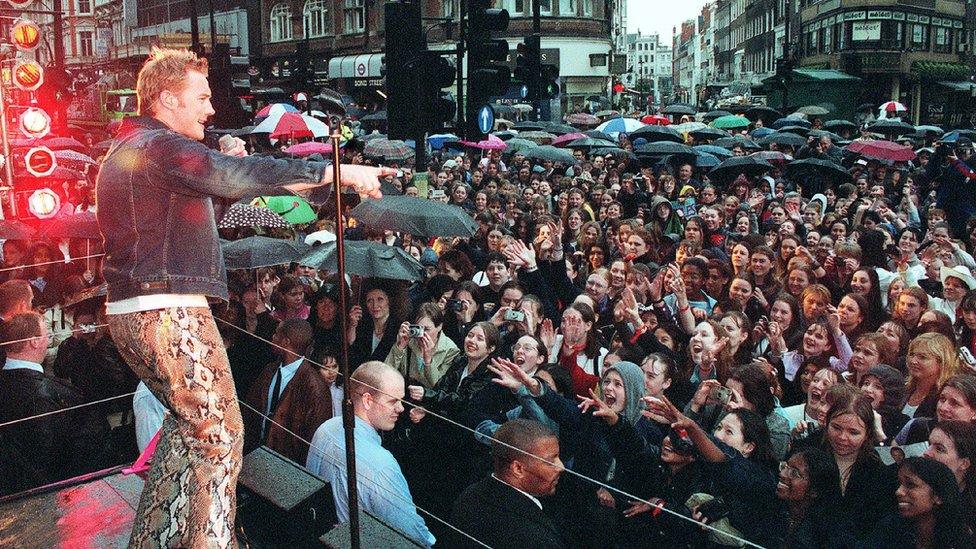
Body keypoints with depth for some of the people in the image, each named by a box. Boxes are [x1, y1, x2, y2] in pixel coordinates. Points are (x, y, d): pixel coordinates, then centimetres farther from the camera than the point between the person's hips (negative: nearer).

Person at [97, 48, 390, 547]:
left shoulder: (124, 152, 20)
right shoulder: (160, 146, -13)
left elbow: (186, 215, 26)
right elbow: (244, 175, -25)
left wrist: (224, 174, 11)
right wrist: (337, 172, -24)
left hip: (130, 311, 11)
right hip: (169, 311, -11)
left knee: (190, 422, 20)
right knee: (219, 433, -3)